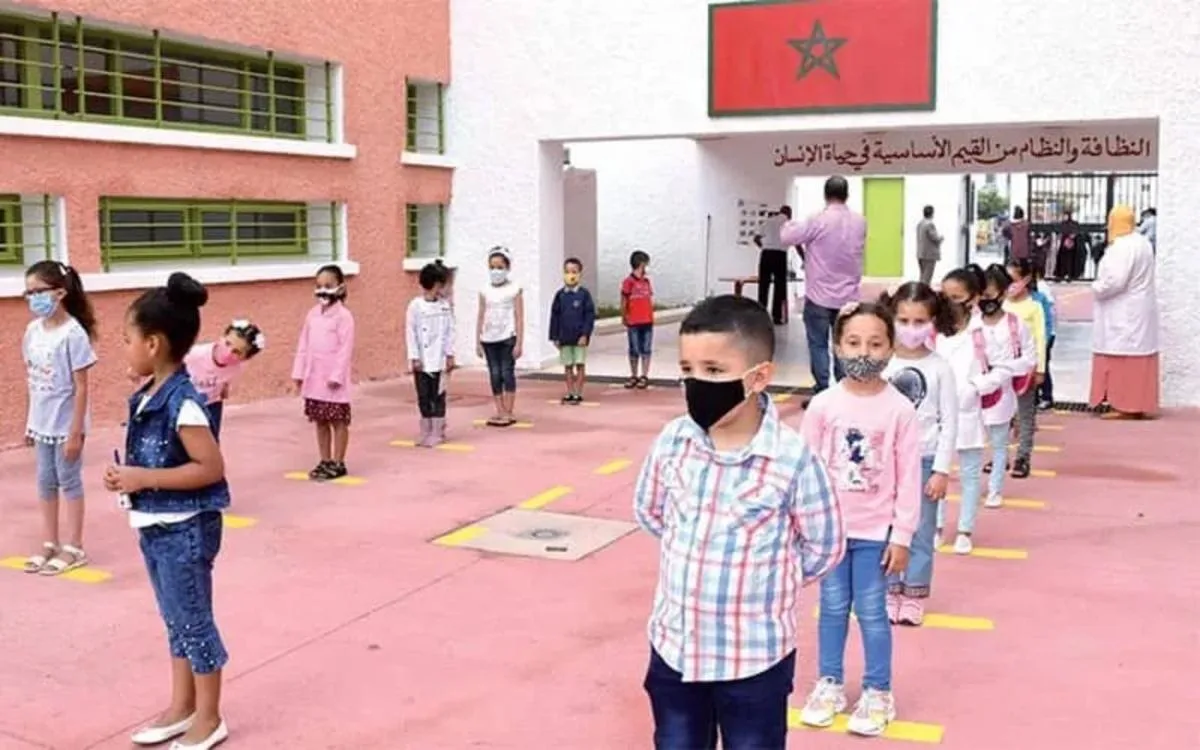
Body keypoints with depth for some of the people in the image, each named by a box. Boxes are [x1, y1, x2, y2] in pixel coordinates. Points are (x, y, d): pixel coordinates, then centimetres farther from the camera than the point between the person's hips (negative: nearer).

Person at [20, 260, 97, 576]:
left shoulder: (73, 334, -17)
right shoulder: (32, 330, 2)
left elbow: (82, 387, -15)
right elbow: (31, 381, 10)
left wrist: (75, 432, -16)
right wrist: (28, 422, 12)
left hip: (65, 425, -6)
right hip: (42, 423, 6)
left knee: (69, 482, 4)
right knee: (45, 482, 14)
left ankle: (74, 548, 16)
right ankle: (49, 544, 27)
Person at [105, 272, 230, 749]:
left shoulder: (183, 402, -23)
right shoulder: (147, 397, 4)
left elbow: (210, 468, -24)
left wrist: (144, 479, -23)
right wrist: (127, 476, 0)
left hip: (185, 530, -9)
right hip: (156, 528, 9)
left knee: (194, 622, 4)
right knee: (176, 620, 19)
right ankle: (181, 708, 33)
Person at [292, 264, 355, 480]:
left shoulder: (343, 315, -10)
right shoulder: (312, 314, 10)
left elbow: (346, 348, -15)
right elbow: (303, 345, 12)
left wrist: (337, 375, -19)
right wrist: (299, 372, 8)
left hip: (333, 378, -7)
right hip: (314, 378, 7)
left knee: (338, 421, 2)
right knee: (320, 421, 12)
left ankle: (337, 463, 8)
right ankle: (325, 461, 20)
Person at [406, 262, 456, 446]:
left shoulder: (445, 306, 4)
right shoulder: (415, 306, -4)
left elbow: (450, 331, 4)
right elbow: (411, 332, -5)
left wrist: (450, 355, -1)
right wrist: (414, 358, -9)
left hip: (439, 360, 1)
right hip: (422, 360, -1)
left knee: (438, 396, 4)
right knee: (423, 396, 7)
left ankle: (437, 433, 10)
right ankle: (426, 432, 17)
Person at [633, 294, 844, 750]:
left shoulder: (792, 459, -21)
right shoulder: (672, 441, -8)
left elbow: (825, 547, -7)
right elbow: (649, 512, 10)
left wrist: (766, 578, -2)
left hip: (754, 656, -4)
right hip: (675, 645, 4)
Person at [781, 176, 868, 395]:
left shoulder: (818, 221, -15)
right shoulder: (860, 222, 2)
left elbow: (787, 237, -9)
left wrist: (791, 224, 13)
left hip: (819, 296, -4)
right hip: (849, 296, 5)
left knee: (818, 345, 3)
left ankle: (822, 392, 2)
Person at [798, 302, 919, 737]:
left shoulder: (899, 410, -10)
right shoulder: (823, 405, -6)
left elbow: (908, 478, -6)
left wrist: (901, 537, -5)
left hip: (875, 531, -2)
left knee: (871, 612, 7)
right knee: (833, 607, 14)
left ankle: (878, 693, 23)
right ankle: (829, 684, 29)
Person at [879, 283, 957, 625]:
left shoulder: (940, 368, -6)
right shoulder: (881, 364, -4)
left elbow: (949, 422, -4)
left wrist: (942, 470, -7)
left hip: (924, 459, -1)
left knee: (921, 531, 8)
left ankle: (914, 595, 21)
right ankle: (890, 592, 22)